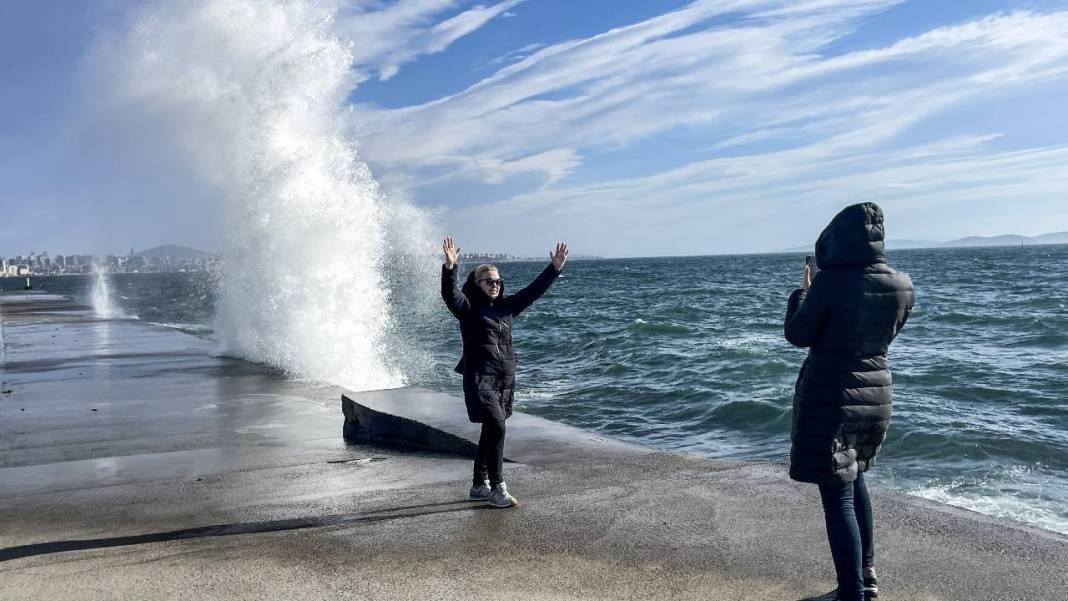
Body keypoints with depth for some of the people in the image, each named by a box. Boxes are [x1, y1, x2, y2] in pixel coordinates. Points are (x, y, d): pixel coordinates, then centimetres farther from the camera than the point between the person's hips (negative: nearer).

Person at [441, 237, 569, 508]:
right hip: (480, 379, -7)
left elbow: (534, 290, 15)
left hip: (505, 379, 7)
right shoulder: (468, 308, -4)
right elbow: (449, 294, -22)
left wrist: (555, 268, 10)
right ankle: (497, 489, -8)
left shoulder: (506, 307, 13)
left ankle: (479, 486, 25)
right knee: (496, 428, -16)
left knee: (490, 432, 13)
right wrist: (450, 267, -37)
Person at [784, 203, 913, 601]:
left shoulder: (831, 283, -19)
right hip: (876, 394, 7)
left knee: (836, 495, 0)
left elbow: (797, 335, -10)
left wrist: (802, 293, 6)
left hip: (830, 396, -7)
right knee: (854, 479, 25)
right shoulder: (902, 285, -2)